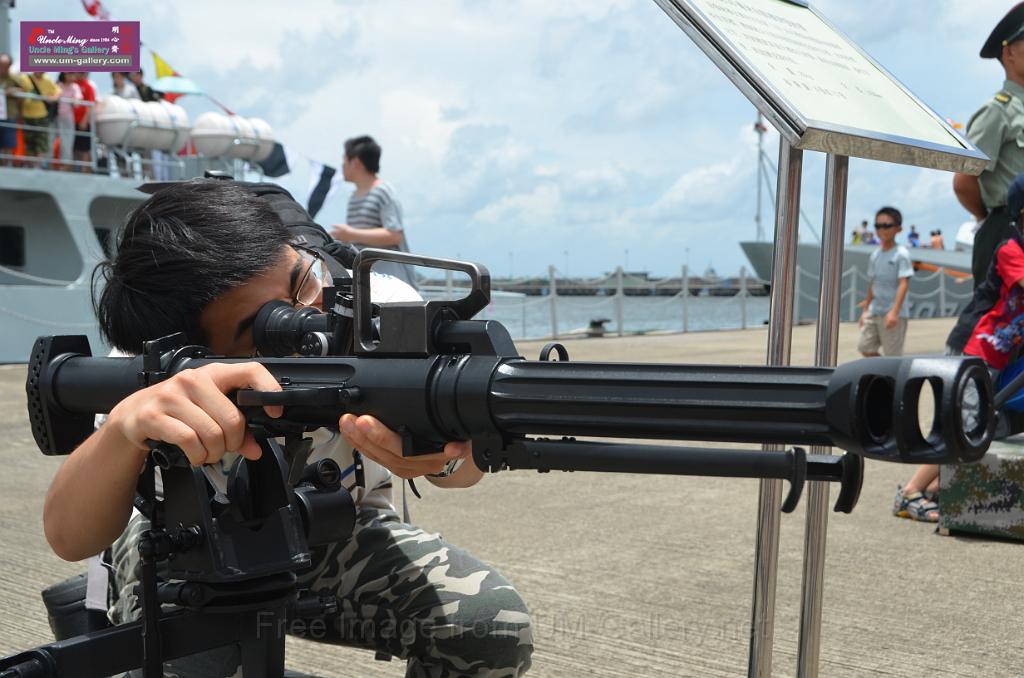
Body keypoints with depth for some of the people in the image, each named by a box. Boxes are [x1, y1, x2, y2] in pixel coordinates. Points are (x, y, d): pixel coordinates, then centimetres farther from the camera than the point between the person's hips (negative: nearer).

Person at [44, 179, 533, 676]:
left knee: (494, 628, -22)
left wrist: (445, 447, -60)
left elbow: (468, 464, -34)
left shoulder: (378, 305, -27)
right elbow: (69, 539, -42)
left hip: (339, 532, 2)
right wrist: (125, 425, -64)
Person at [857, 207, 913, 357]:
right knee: (865, 346, 3)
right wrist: (866, 309, 19)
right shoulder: (875, 255, 11)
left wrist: (894, 311, -25)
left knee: (893, 354, -2)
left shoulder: (901, 254, -9)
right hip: (874, 311, 7)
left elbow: (904, 284, -16)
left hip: (893, 313, -7)